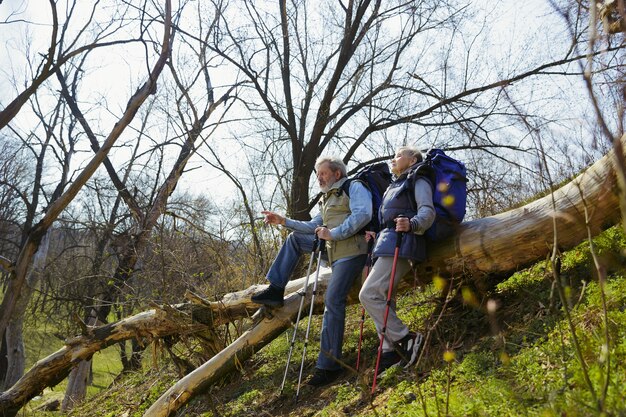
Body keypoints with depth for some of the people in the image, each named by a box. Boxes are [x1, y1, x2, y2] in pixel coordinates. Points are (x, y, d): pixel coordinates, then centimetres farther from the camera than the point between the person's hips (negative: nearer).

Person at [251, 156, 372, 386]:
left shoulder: (354, 187, 0)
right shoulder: (327, 199, 27)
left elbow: (363, 214, -18)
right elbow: (313, 227, 26)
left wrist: (333, 233, -18)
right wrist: (283, 221, 16)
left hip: (351, 250, -9)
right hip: (333, 250, 9)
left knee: (332, 300, -16)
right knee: (294, 237, 11)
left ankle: (328, 365, -11)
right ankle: (276, 290, 7)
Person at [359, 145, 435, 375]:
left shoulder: (418, 181, 3)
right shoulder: (396, 185, 30)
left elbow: (428, 211, -13)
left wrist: (412, 225, -33)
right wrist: (376, 237, 21)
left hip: (401, 244, -9)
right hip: (387, 243, 9)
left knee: (369, 294, -20)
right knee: (382, 300, 3)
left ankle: (406, 338, -12)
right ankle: (390, 352, 6)